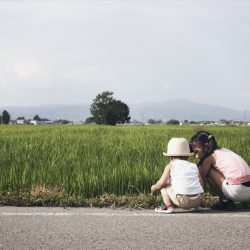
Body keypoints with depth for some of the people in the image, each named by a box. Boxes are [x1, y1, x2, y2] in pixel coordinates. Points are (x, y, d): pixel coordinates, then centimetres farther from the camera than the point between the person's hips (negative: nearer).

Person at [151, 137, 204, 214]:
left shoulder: (170, 166, 7)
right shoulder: (194, 166, 18)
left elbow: (162, 183, 0)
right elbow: (201, 183, 17)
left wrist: (154, 187, 21)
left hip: (183, 200, -5)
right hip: (198, 199, 5)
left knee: (164, 187, 16)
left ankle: (168, 206, -1)